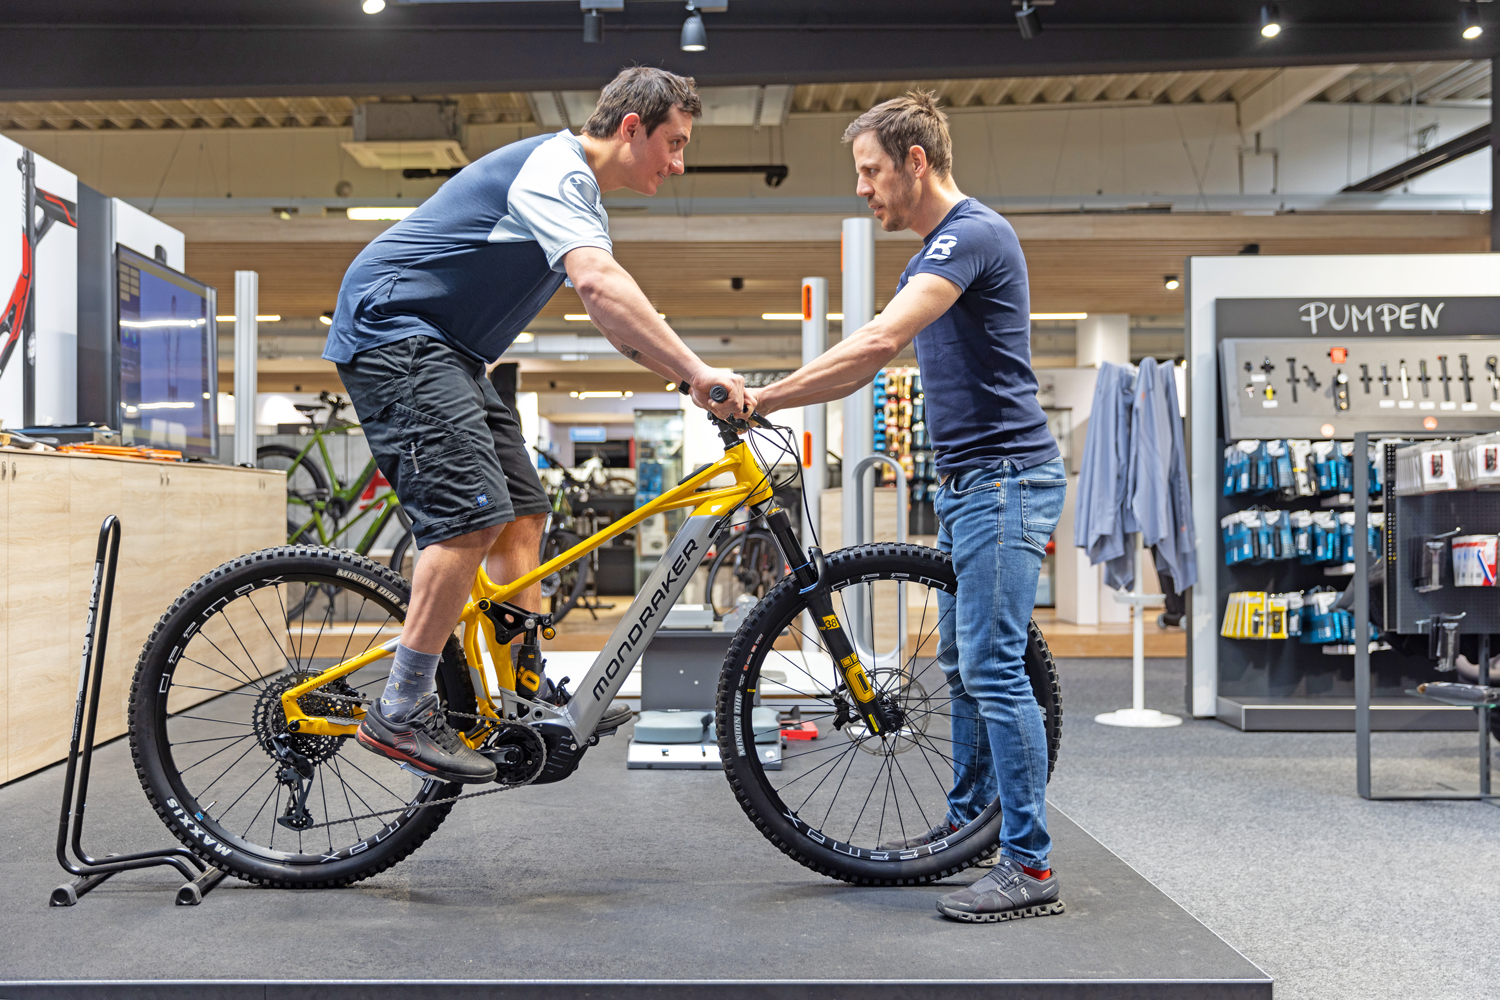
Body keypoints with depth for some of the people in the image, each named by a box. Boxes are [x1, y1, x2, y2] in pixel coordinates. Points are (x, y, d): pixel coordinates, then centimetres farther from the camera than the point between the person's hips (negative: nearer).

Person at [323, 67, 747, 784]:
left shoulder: (581, 198, 17)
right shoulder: (555, 170, -17)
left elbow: (617, 319, 17)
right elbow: (600, 285, -34)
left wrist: (690, 382, 4)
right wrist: (699, 372, -37)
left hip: (444, 350, 11)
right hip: (391, 329, -11)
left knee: (522, 512, 7)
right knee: (476, 511, -21)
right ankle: (400, 713, -13)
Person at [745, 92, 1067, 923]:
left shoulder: (973, 233, -14)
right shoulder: (935, 251, 18)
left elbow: (877, 342, -25)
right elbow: (873, 357, 18)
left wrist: (762, 399, -21)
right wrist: (771, 401, 8)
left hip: (1004, 479, -10)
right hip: (967, 482, 10)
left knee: (994, 668, -10)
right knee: (963, 662, 16)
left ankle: (1030, 866, -3)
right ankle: (968, 823, 29)